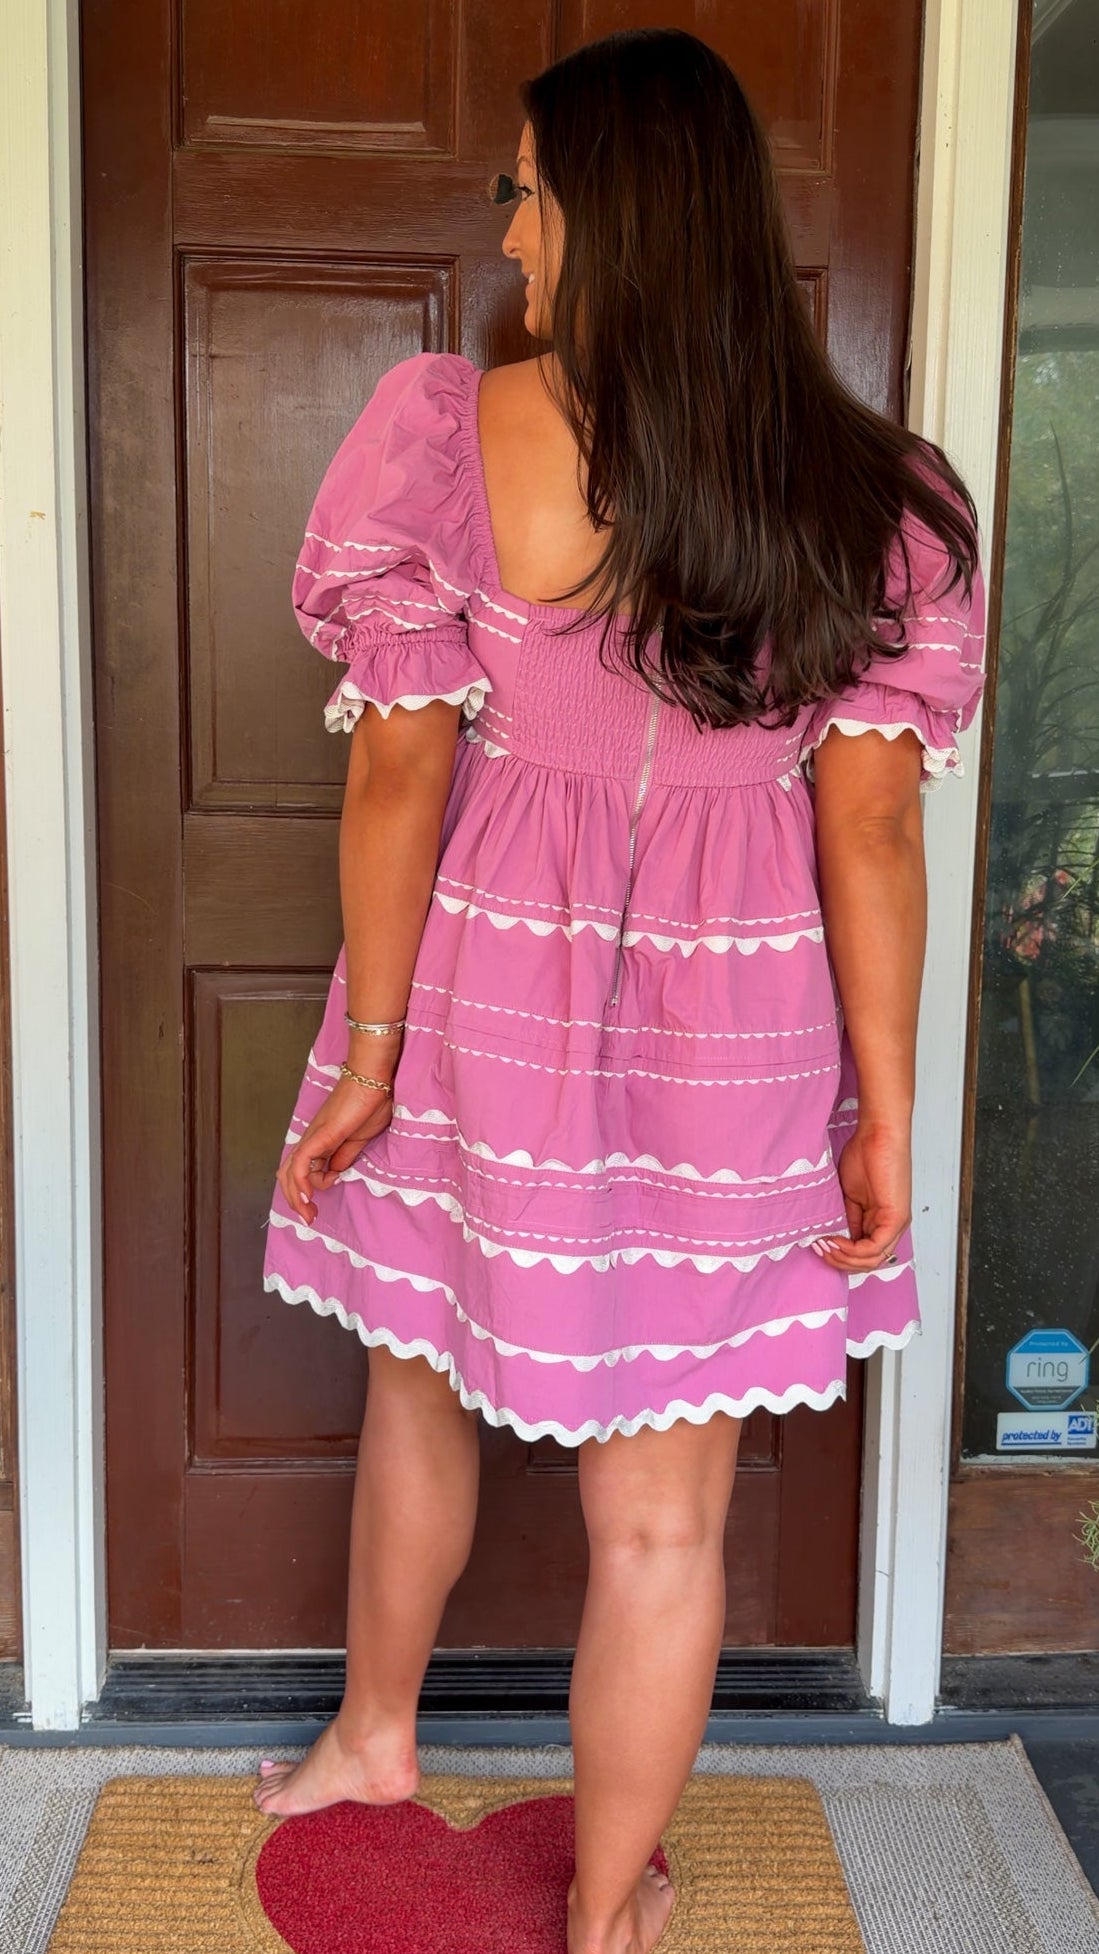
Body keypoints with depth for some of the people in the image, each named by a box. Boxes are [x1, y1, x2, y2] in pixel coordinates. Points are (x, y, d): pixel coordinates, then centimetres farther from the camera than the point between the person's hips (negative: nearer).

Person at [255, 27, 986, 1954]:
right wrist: (884, 1113, 0)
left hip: (490, 989, 0)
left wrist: (368, 1051, -1)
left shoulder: (452, 432, -9)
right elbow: (869, 823, -7)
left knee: (422, 1388, 25)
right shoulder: (865, 489, -5)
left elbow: (397, 776, -10)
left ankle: (373, 1737, 50)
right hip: (734, 1025, 1)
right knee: (662, 1518, 12)